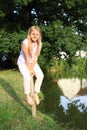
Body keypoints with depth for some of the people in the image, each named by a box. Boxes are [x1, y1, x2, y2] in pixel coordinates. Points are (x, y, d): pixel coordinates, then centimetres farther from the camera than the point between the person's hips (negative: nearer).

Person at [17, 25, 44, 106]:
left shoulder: (39, 43, -14)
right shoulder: (25, 43, -29)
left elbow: (36, 57, -12)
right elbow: (27, 58, -23)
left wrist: (32, 68, -15)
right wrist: (29, 69, -17)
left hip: (33, 62, 5)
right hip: (23, 62, -5)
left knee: (40, 75, -14)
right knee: (27, 76, -28)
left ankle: (36, 93, 1)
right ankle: (27, 96, -11)